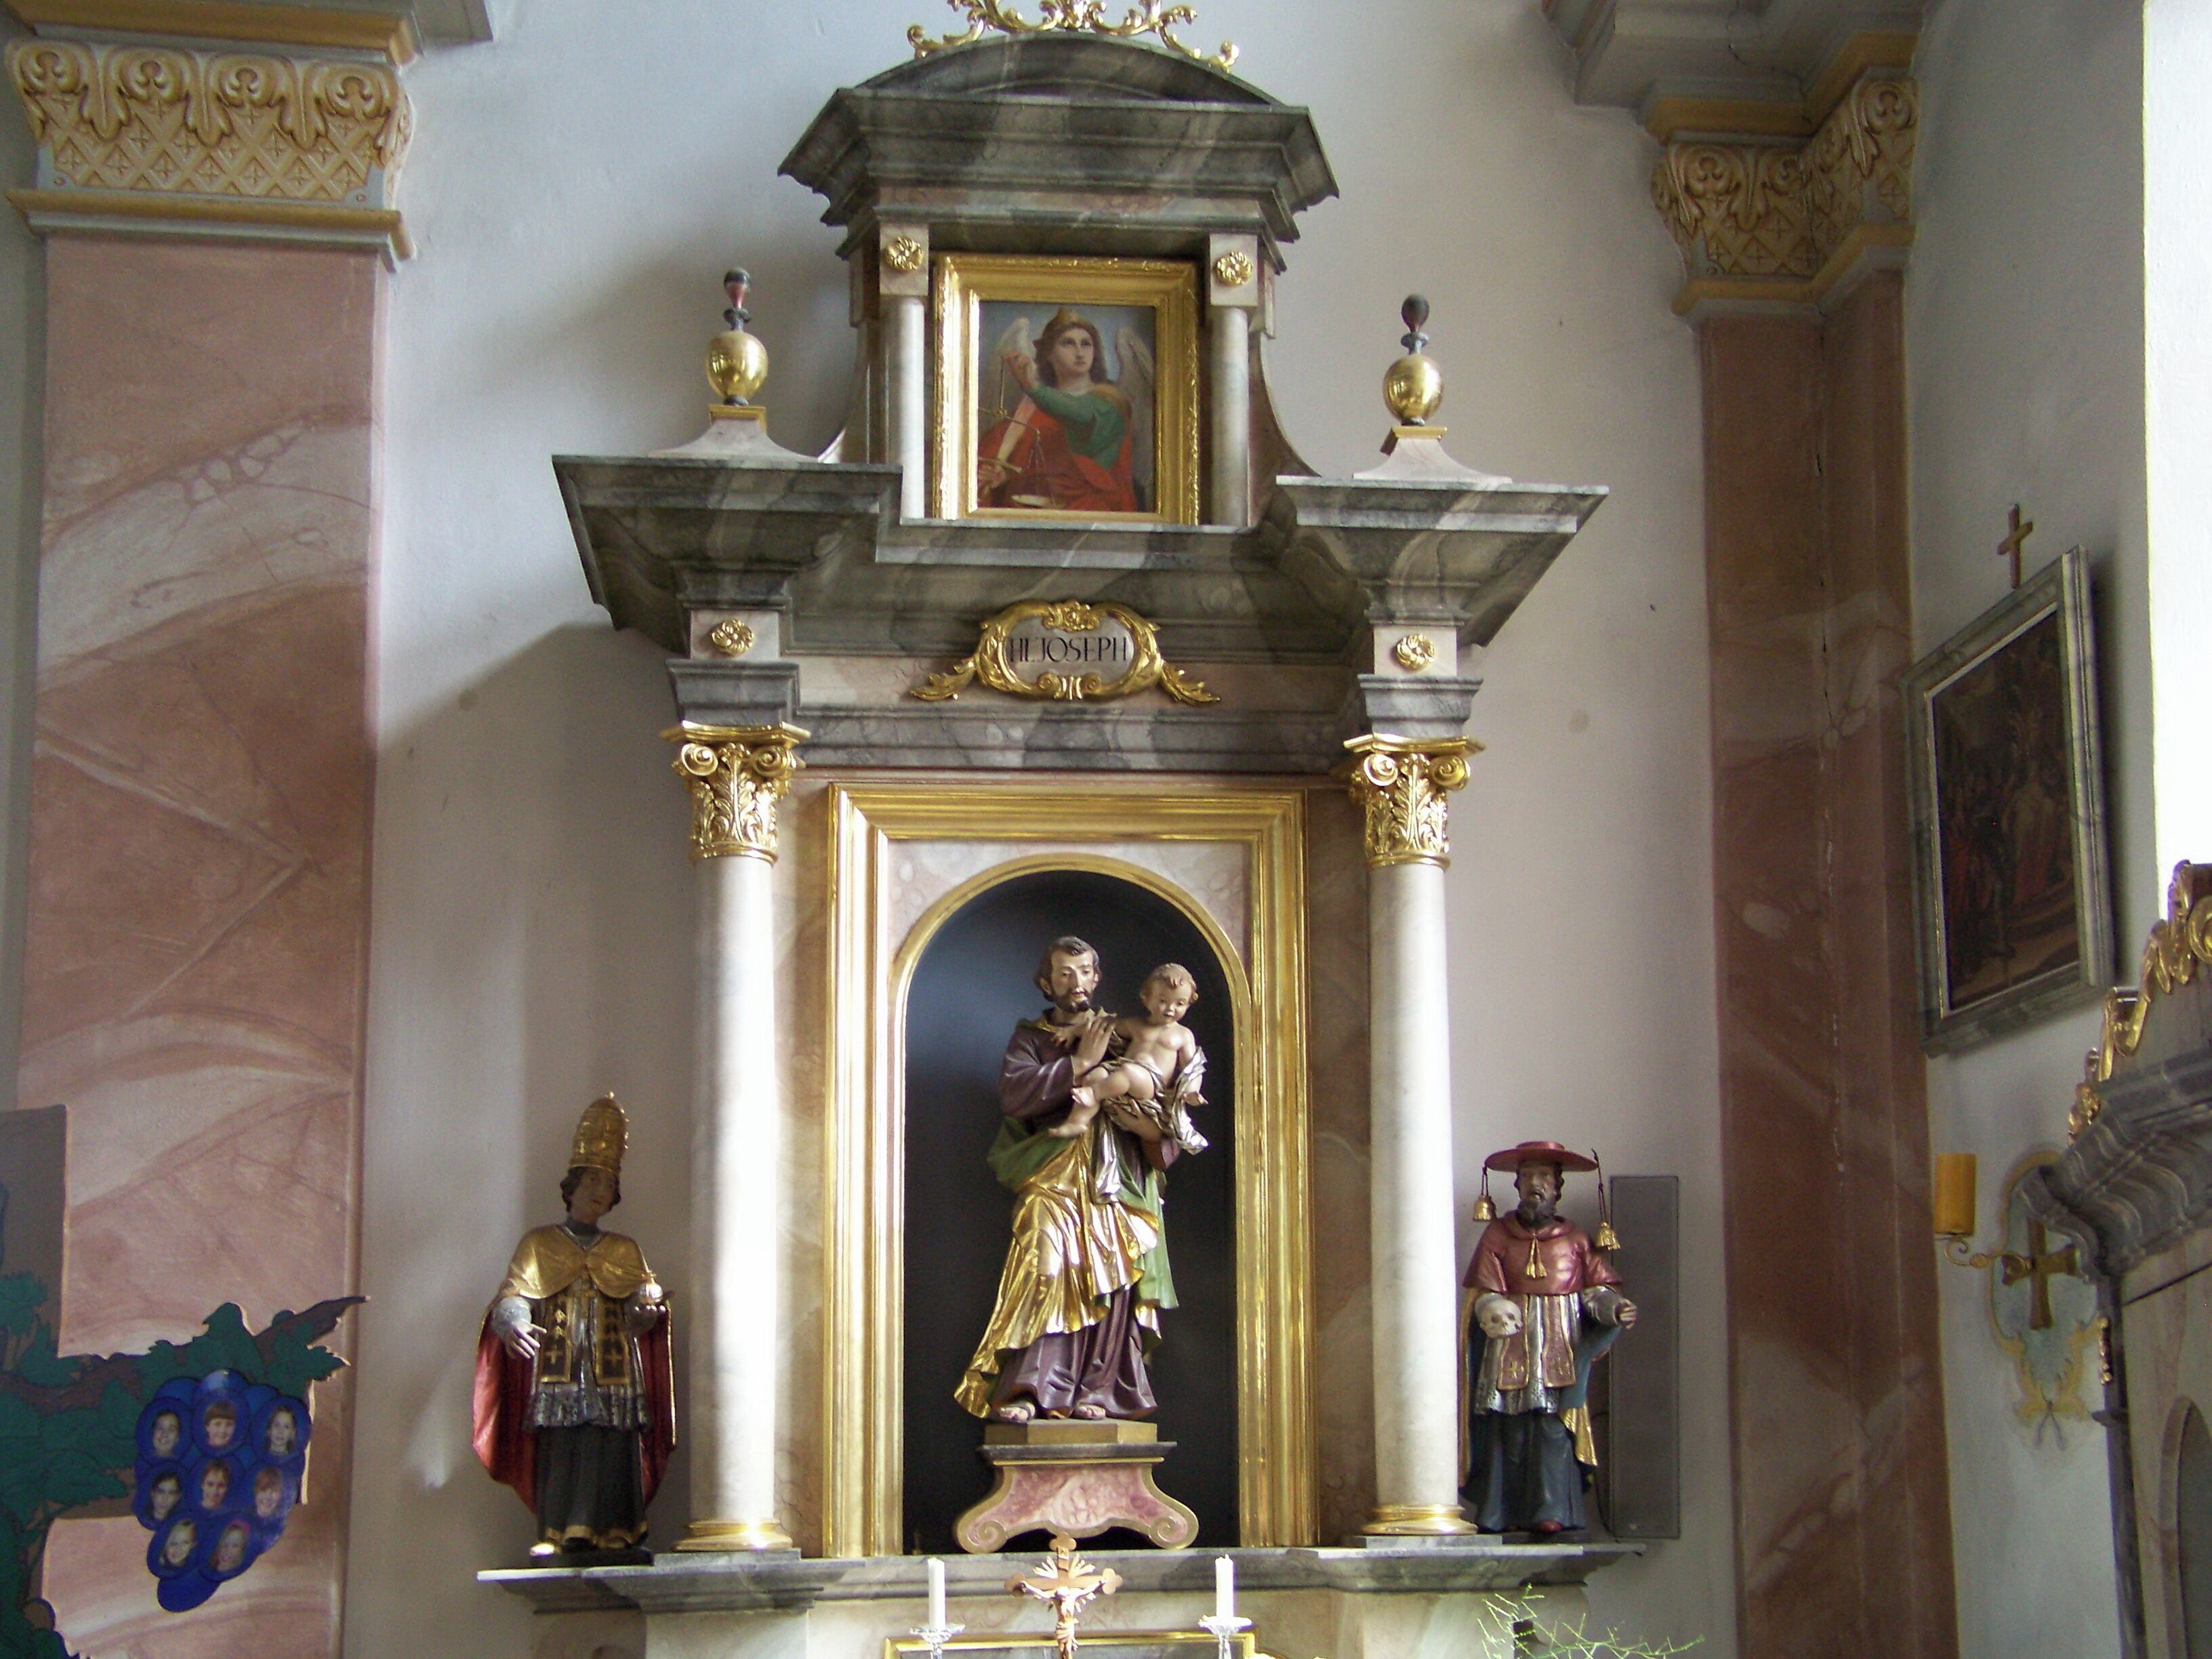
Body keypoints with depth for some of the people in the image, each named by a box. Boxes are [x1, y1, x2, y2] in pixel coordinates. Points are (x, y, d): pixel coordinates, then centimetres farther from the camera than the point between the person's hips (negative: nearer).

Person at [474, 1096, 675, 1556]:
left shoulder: (625, 1252, 19)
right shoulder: (539, 1244, 14)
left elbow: (639, 1314, 5)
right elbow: (513, 1297, 0)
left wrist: (647, 1306, -19)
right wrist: (514, 1326, -22)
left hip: (614, 1376, 1)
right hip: (558, 1373, -1)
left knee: (610, 1452, -9)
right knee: (559, 1451, -10)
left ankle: (611, 1535, -11)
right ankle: (556, 1538, -10)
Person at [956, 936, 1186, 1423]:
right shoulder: (1031, 1037, 16)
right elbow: (1013, 1094, -5)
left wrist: (1142, 1122, -8)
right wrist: (1079, 1064, -5)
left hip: (1115, 1178, 2)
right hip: (1054, 1176, -2)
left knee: (1109, 1279, -10)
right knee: (1048, 1269, -19)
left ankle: (1095, 1391, -8)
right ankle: (1026, 1389, -24)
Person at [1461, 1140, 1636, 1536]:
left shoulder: (1575, 1239, 12)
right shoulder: (1498, 1235, 9)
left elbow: (1596, 1288, 7)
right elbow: (1485, 1292, 2)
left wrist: (1614, 1309, -14)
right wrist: (1495, 1312, -20)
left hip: (1560, 1346, 0)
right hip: (1511, 1347, 0)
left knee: (1554, 1426, -9)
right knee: (1508, 1429, -5)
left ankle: (1551, 1513, -10)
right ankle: (1504, 1514, -4)